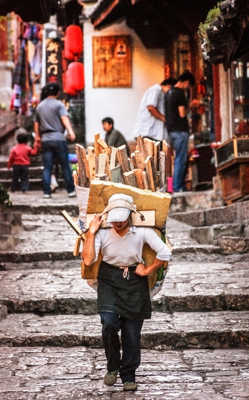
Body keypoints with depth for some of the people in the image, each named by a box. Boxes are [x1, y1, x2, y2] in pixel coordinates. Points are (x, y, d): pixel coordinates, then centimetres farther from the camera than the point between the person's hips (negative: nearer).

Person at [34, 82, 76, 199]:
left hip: (45, 140, 5)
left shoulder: (40, 106, 15)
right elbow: (64, 118, -16)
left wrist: (37, 137, 29)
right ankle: (71, 190, 3)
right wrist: (70, 132, -27)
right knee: (65, 166, 1)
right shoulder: (59, 104, -1)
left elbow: (36, 124, 20)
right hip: (58, 138, -4)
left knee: (47, 168, 4)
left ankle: (46, 192, 0)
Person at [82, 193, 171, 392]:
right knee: (109, 323, -20)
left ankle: (128, 375, 20)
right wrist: (91, 232, -17)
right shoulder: (103, 232, -9)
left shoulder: (142, 231, -13)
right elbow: (88, 260, -16)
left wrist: (147, 270, -8)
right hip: (109, 280, 0)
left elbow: (165, 254, -13)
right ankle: (112, 366, 4)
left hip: (134, 281, 0)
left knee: (132, 332, 2)